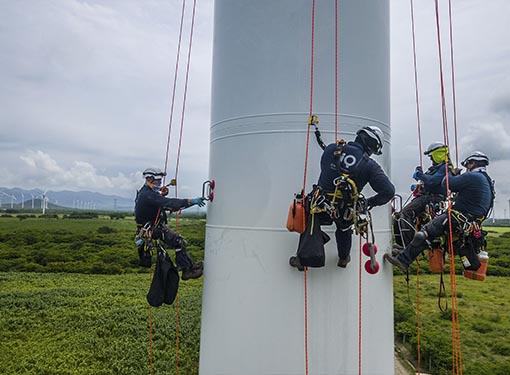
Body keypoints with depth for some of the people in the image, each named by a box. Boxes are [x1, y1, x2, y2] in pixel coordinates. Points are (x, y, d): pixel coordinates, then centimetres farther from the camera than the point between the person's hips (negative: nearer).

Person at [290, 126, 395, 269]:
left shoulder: (331, 149, -6)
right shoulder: (370, 165, -11)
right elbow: (389, 191, -14)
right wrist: (370, 202, 3)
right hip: (344, 212, 0)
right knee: (344, 229, 34)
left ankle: (301, 259, 38)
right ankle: (343, 259, 53)